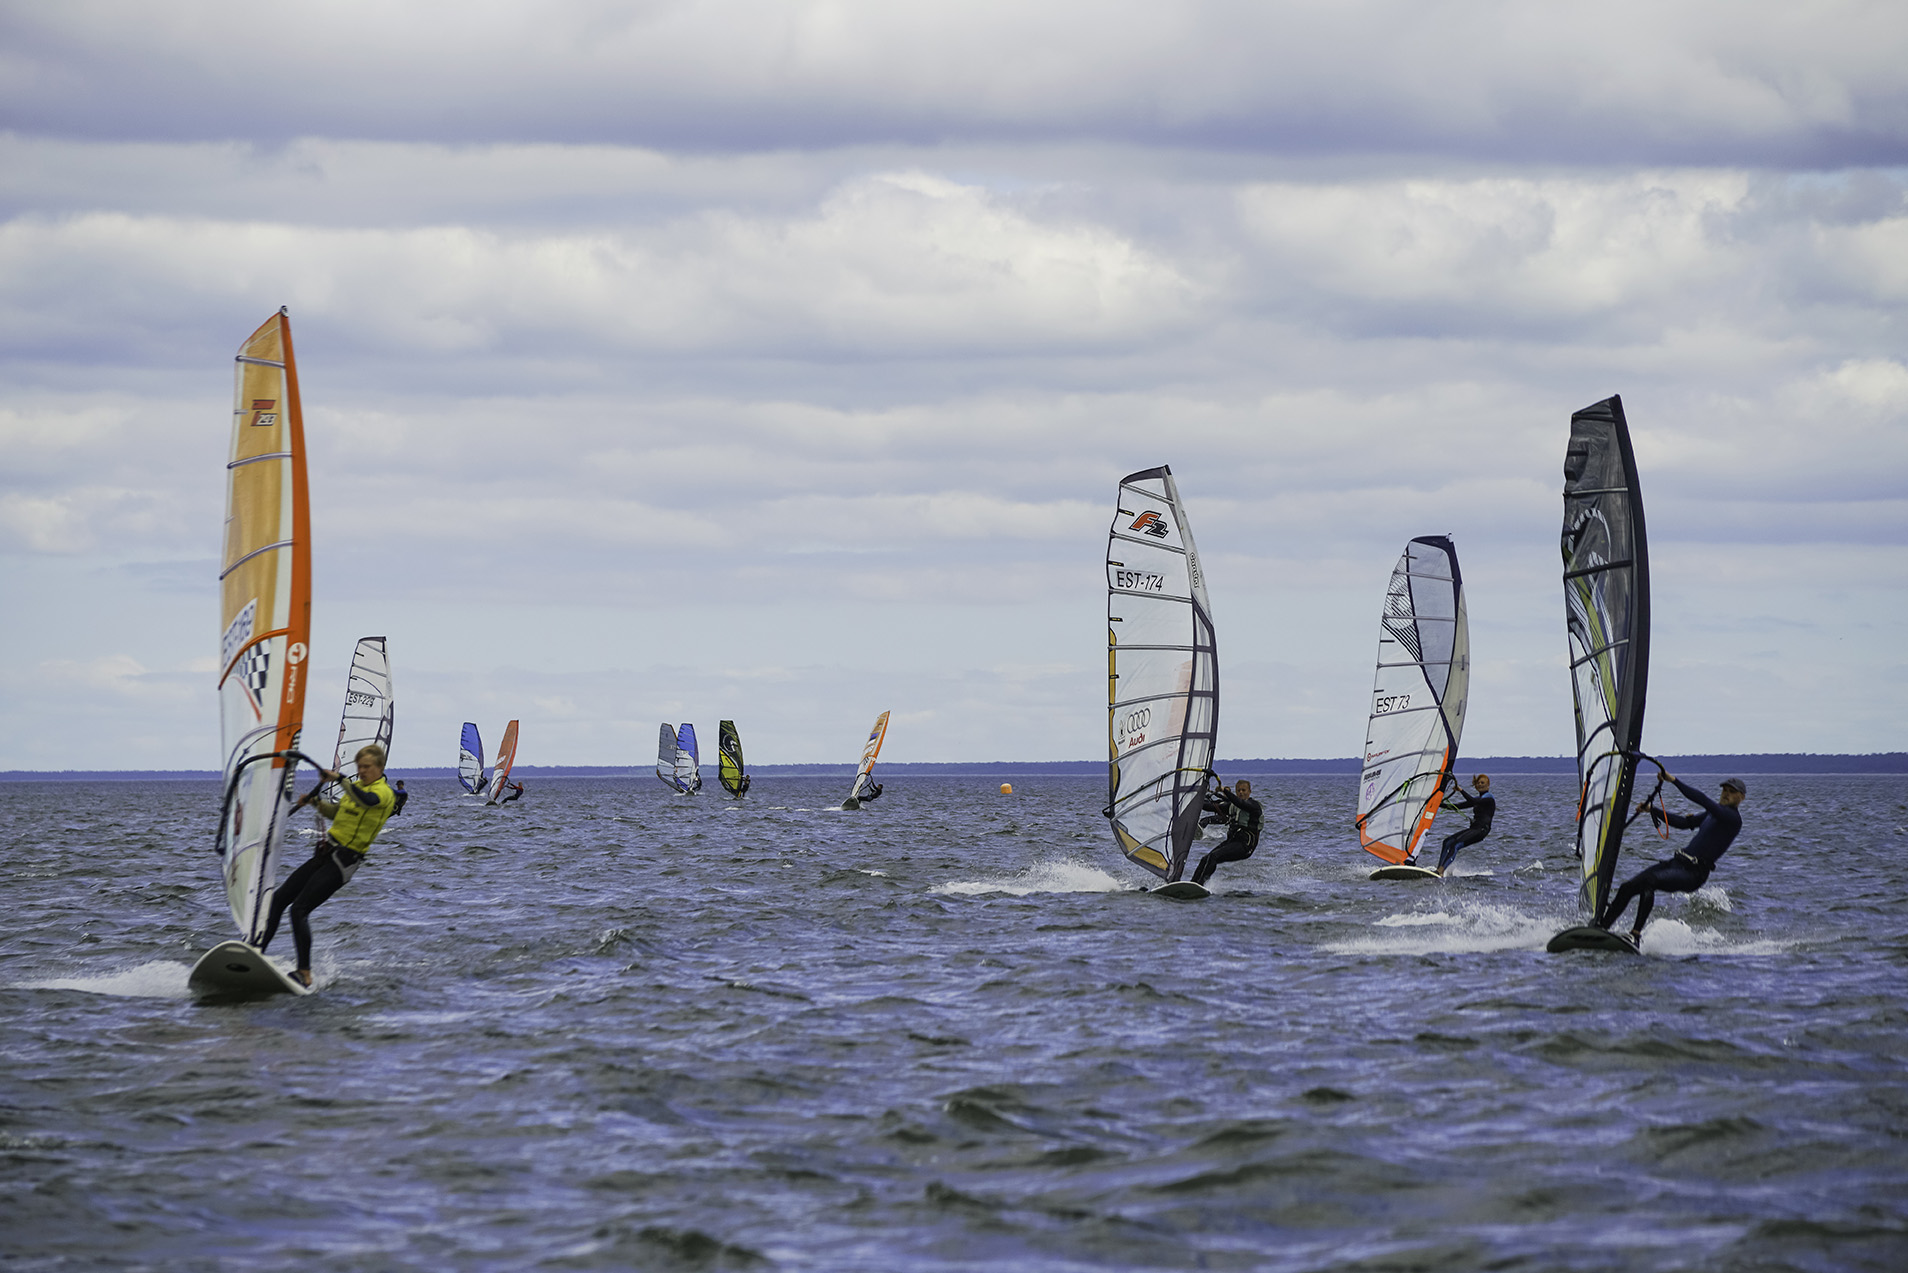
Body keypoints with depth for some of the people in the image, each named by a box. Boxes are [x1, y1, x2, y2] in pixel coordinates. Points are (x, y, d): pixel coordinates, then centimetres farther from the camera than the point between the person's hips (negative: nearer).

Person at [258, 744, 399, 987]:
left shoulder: (383, 792, -12)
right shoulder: (357, 785, 16)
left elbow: (366, 800, -36)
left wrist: (340, 778, -39)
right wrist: (315, 802, 18)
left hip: (343, 861, -9)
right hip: (325, 854, 9)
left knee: (299, 910, -17)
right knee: (278, 899, 6)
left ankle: (305, 974, -13)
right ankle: (257, 952, 13)